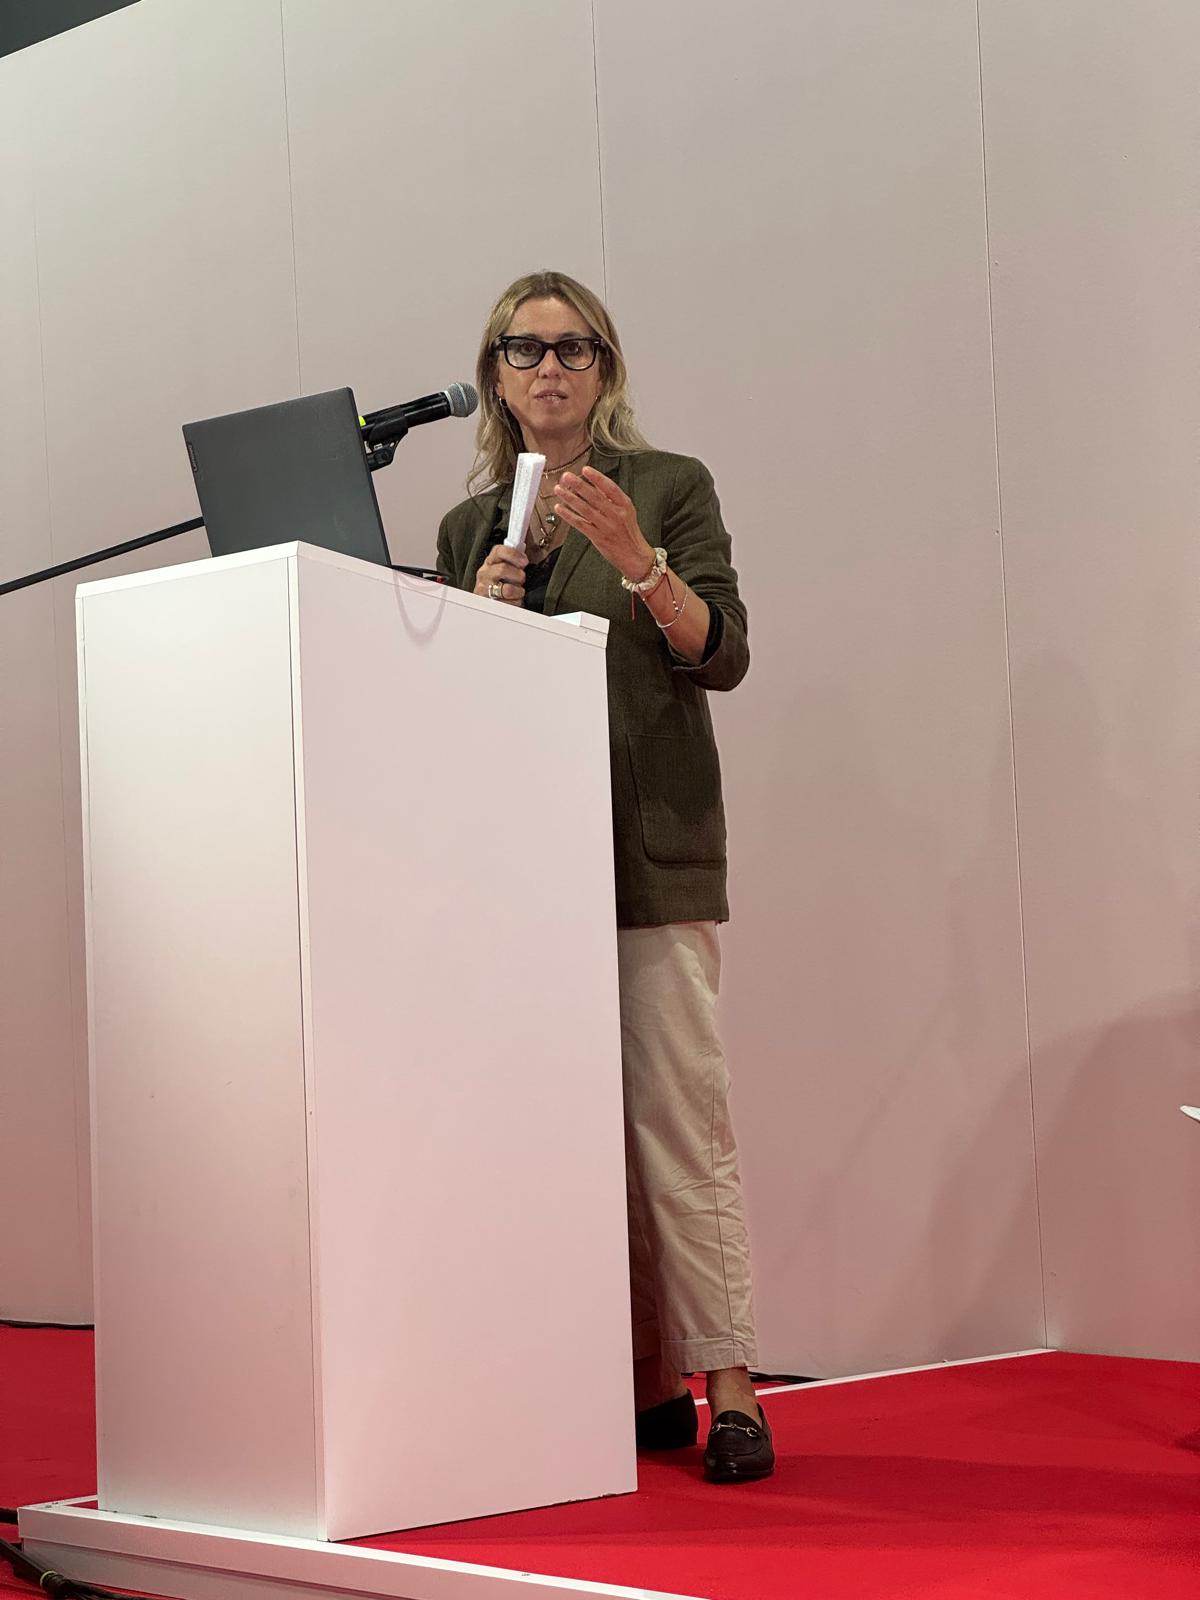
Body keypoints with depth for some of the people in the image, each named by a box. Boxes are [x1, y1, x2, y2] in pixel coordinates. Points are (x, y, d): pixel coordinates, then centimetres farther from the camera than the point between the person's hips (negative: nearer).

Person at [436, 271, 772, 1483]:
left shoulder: (669, 487, 4)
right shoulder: (469, 528, 16)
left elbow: (721, 655, -5)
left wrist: (633, 556, -20)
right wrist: (477, 612, -3)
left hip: (651, 849, -4)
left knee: (677, 1118, -9)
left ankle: (728, 1387, -5)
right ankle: (645, 1384, 11)